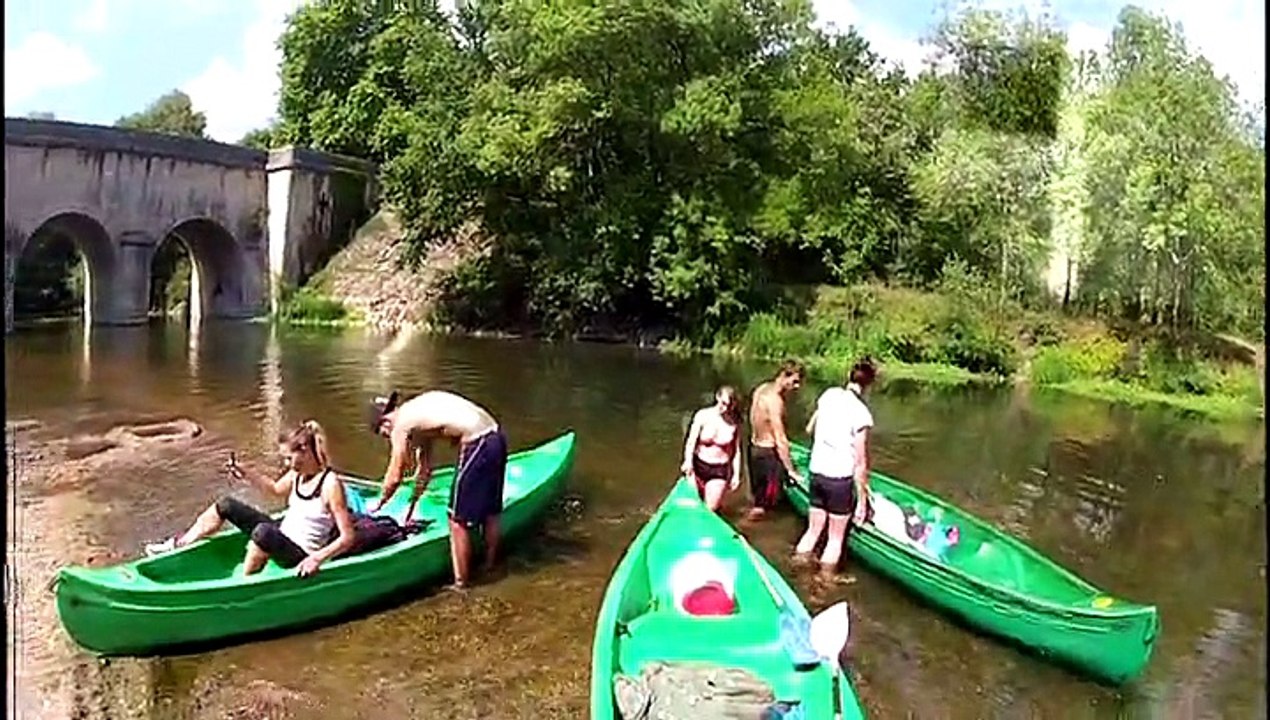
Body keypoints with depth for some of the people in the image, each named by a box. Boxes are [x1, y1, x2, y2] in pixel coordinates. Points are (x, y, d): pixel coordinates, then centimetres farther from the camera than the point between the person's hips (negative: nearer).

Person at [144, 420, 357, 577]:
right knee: (226, 505, 7)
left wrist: (318, 558, -36)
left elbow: (347, 537, -24)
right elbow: (276, 489, 25)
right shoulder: (297, 474, 0)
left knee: (263, 531, -38)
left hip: (301, 559, -9)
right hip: (282, 534, 9)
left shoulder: (330, 483, -24)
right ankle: (176, 545, 21)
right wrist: (246, 476, 12)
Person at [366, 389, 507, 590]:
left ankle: (460, 585, 16)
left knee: (458, 521, 6)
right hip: (496, 436, 9)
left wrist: (379, 504, 23)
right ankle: (490, 569, 39)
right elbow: (424, 469, 30)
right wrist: (412, 506, 37)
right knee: (490, 511, 23)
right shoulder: (420, 415, 23)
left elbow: (395, 478, 5)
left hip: (478, 445, -9)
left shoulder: (401, 425, -1)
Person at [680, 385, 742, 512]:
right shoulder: (703, 415, -12)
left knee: (711, 508, -3)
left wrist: (736, 474, -3)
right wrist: (688, 461, -30)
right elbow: (691, 441, -14)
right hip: (699, 465, 0)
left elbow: (736, 450, -2)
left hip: (720, 469, 0)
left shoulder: (735, 422, -9)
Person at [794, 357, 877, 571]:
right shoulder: (861, 413, -18)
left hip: (817, 473, 6)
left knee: (813, 531, 20)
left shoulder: (829, 395, -1)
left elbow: (810, 429, 12)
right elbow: (860, 462, -15)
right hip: (840, 479, -6)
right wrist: (862, 499, -7)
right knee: (836, 539, 12)